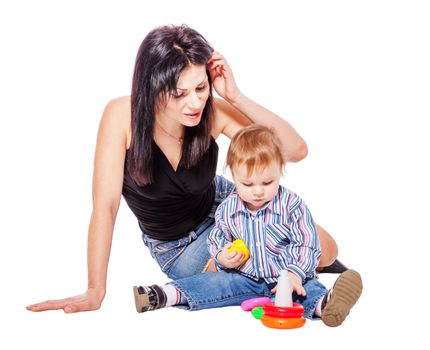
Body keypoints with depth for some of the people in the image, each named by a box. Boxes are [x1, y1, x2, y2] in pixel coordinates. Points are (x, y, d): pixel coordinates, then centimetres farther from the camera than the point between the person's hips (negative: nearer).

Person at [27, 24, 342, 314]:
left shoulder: (213, 112, -26)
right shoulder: (123, 115, -32)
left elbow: (297, 150, -28)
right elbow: (105, 206, -30)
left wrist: (237, 98, -39)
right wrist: (95, 292, -31)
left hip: (221, 203, 2)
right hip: (176, 247, -1)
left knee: (325, 251, -6)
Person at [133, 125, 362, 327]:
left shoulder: (292, 205, -9)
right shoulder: (227, 210, 0)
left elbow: (306, 246, -10)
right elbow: (216, 241, 14)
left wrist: (294, 273, -28)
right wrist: (222, 257, -10)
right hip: (244, 277, 3)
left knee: (308, 288, -31)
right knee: (217, 282, -16)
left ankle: (324, 304, -60)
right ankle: (164, 295, -25)